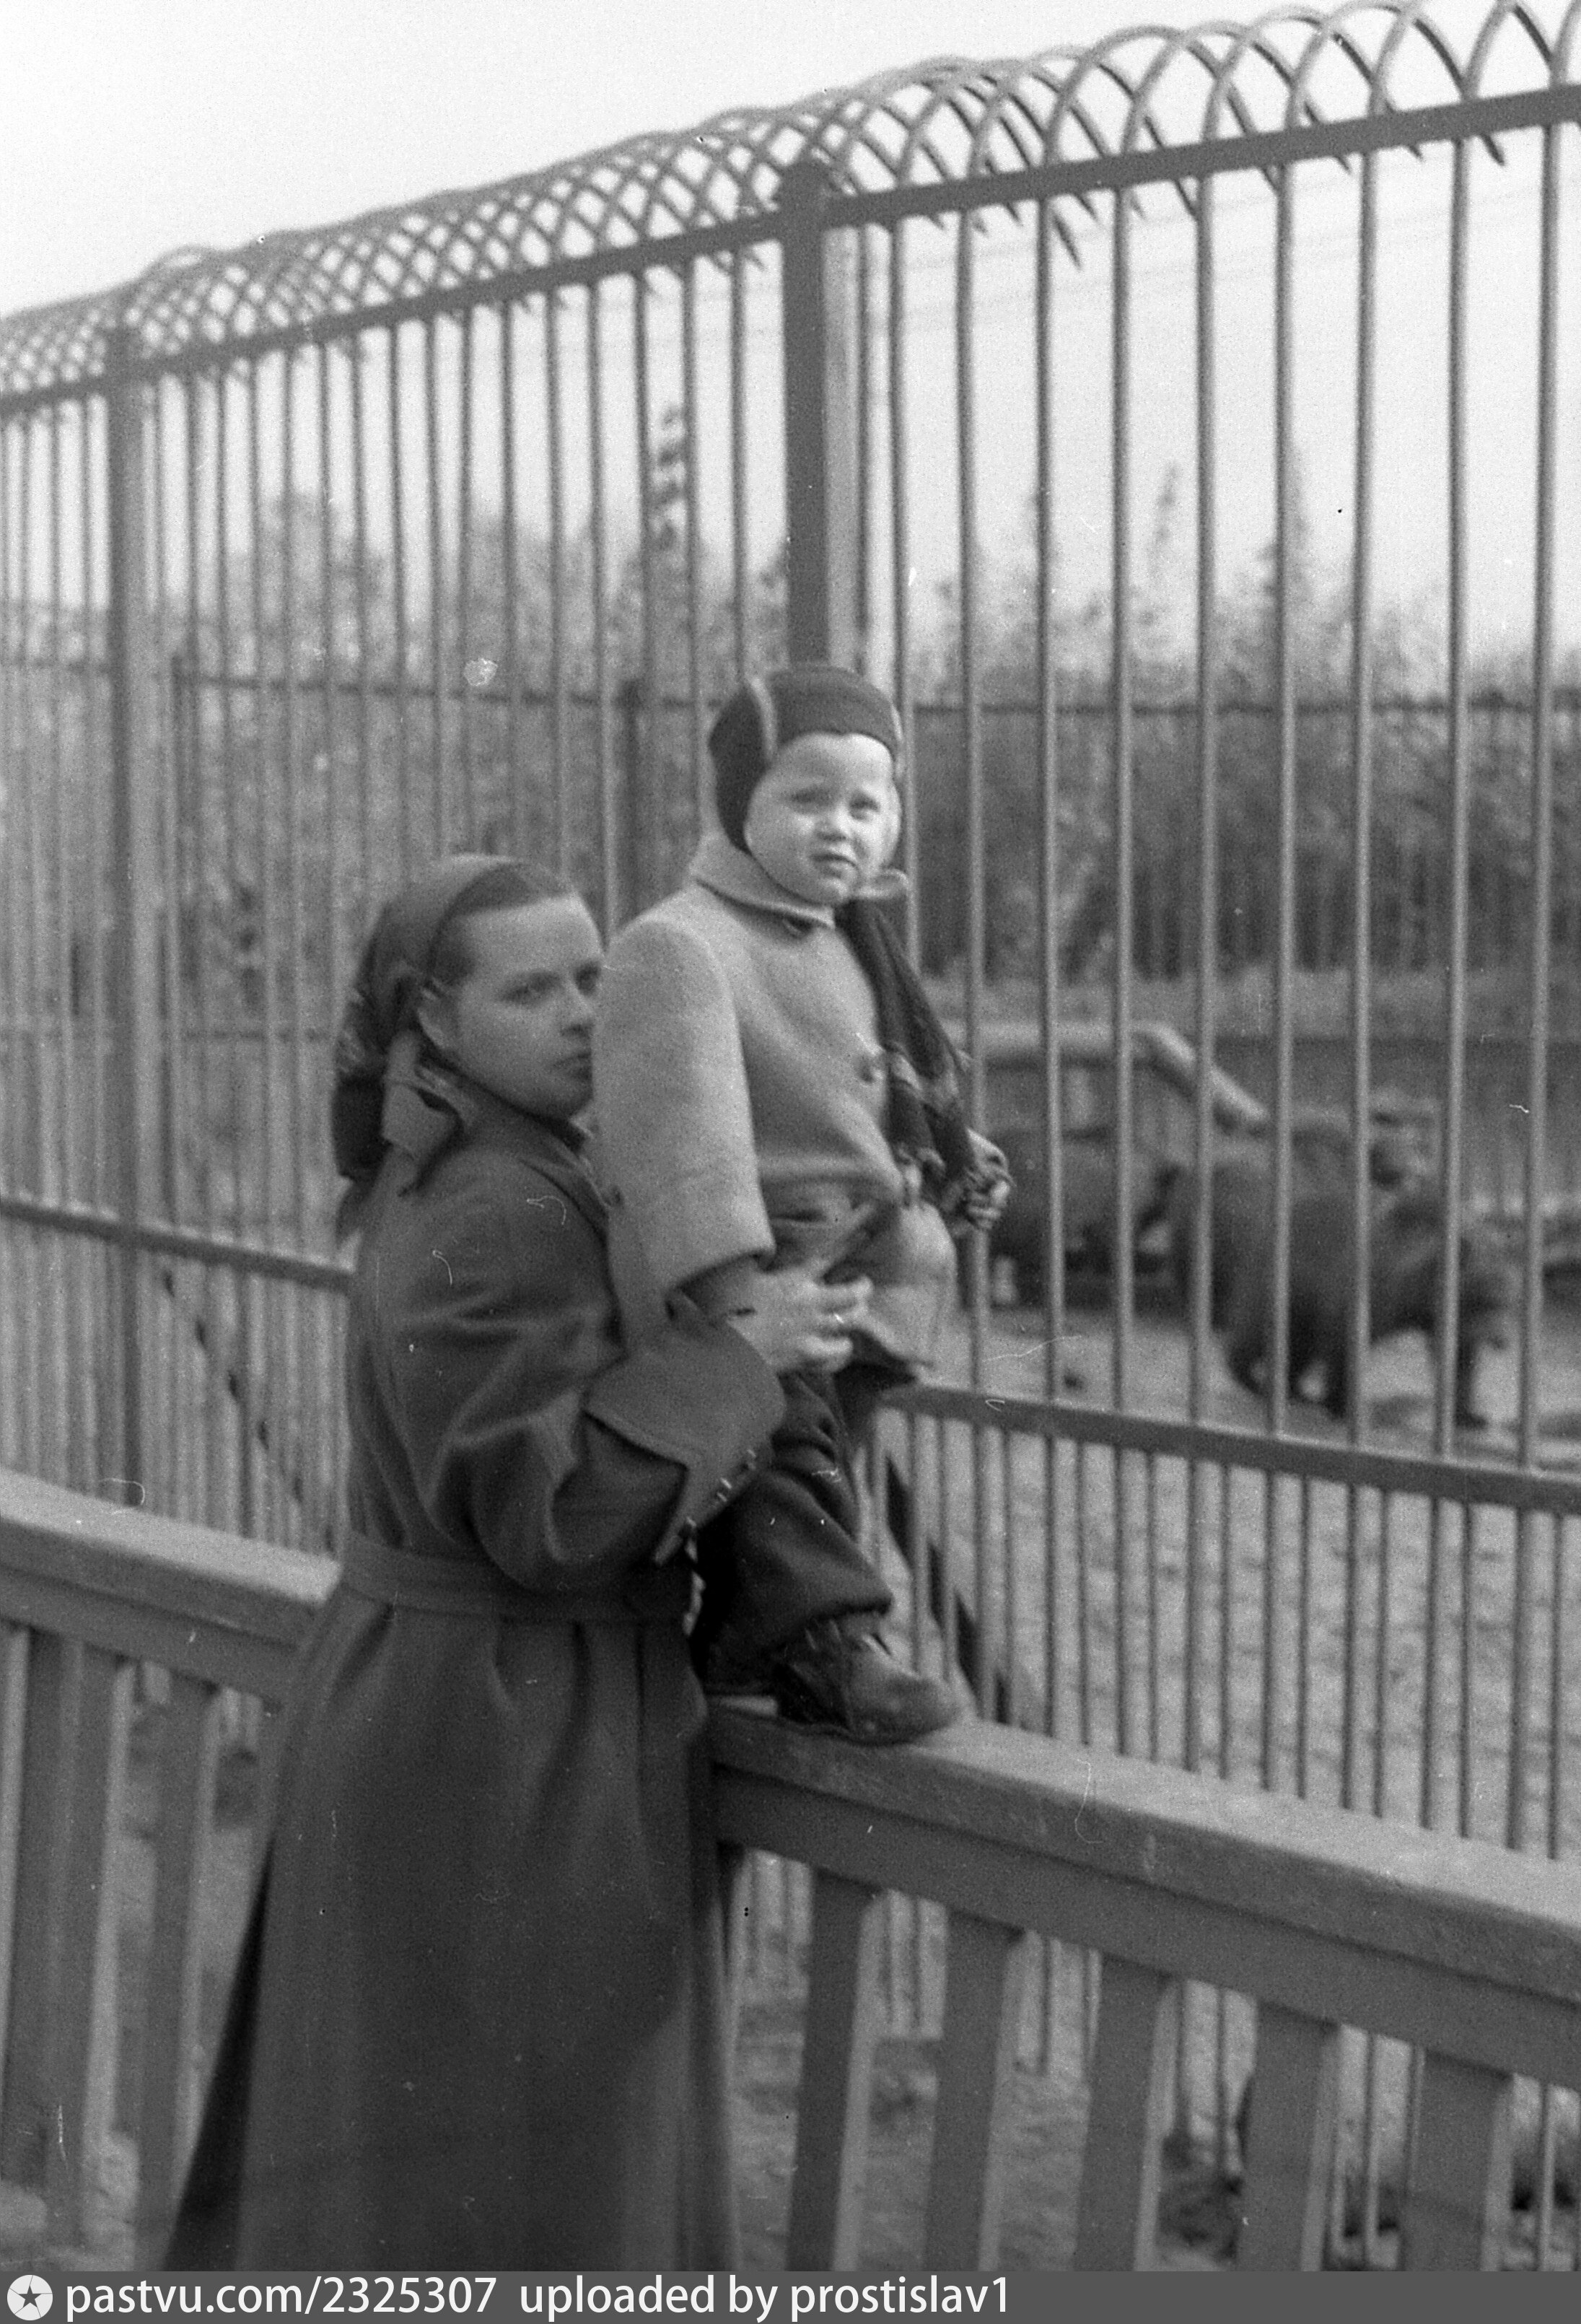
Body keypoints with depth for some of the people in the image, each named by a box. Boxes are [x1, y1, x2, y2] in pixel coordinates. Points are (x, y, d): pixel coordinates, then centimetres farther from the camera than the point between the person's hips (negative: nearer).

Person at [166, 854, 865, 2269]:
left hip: (409, 1698, 10)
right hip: (510, 1742, -10)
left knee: (387, 2139, 20)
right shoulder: (503, 1218, -21)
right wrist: (739, 1352, -20)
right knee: (512, 2172, 1)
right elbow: (548, 1506, -26)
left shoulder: (430, 1182, 10)